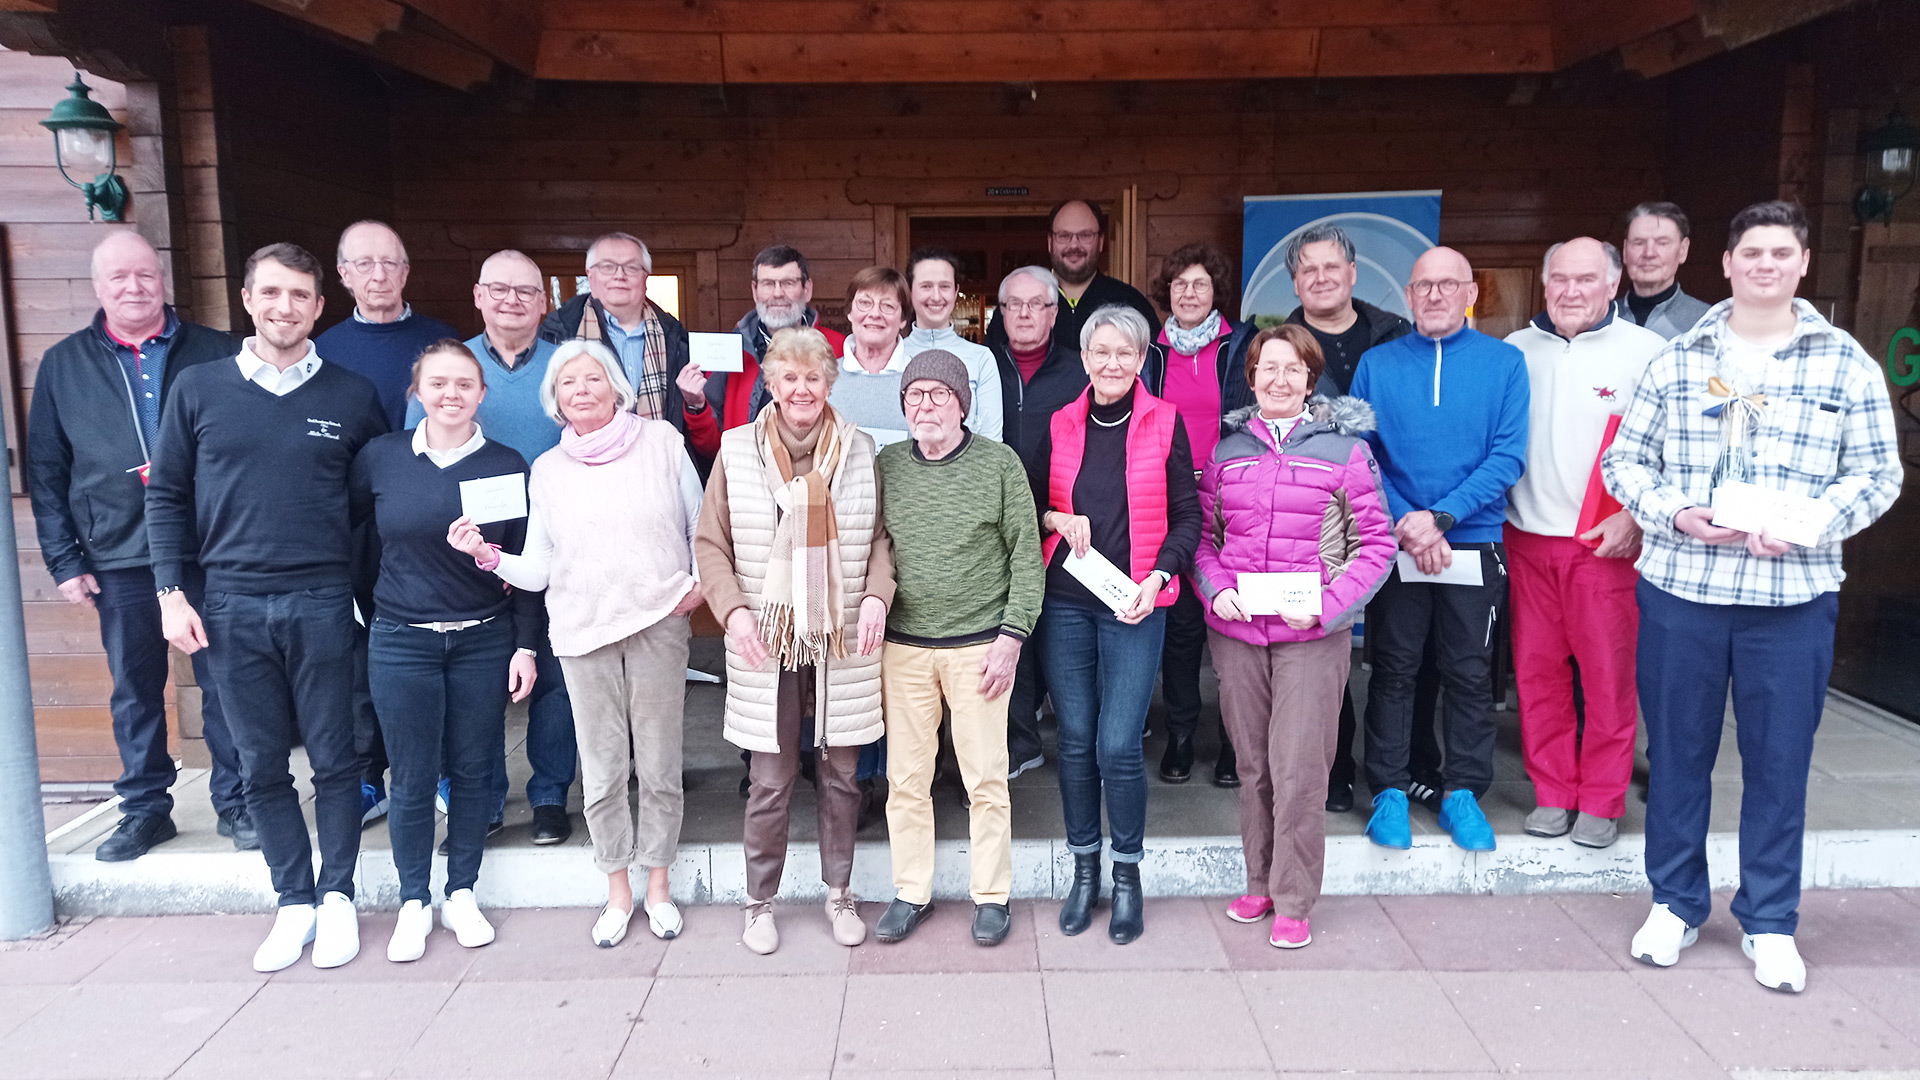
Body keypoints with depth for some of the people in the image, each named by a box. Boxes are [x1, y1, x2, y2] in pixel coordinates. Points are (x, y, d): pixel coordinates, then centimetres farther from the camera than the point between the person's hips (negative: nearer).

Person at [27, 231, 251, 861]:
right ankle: (145, 808, 24)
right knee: (135, 691, 10)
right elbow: (46, 471, 9)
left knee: (225, 682, 5)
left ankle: (235, 803, 17)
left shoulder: (214, 353, 4)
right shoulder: (63, 365, 8)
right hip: (119, 560, 2)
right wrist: (64, 560, 2)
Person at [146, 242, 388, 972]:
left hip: (323, 604, -1)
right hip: (232, 607, 1)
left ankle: (337, 897, 20)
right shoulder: (198, 389, 4)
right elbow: (166, 495, 8)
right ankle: (294, 901, 22)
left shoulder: (353, 397, 2)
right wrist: (172, 593, 1)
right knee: (262, 766, 9)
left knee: (334, 760, 6)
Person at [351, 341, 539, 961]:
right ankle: (414, 903, 22)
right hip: (401, 642, 0)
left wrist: (526, 646, -2)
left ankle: (462, 893, 26)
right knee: (413, 777, 5)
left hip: (484, 641, 1)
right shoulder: (379, 458, 0)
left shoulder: (507, 466, -1)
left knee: (473, 770, 9)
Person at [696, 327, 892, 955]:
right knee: (770, 782, 5)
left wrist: (876, 595, -7)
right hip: (766, 643, -1)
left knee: (841, 774, 11)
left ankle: (839, 893, 29)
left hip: (843, 643, 1)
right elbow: (710, 544, 4)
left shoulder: (860, 450, 3)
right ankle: (760, 903, 24)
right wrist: (733, 610, -10)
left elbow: (880, 536, 10)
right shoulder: (737, 451, -1)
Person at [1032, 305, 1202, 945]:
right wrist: (1059, 518, -6)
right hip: (1065, 601, 3)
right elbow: (1031, 502, 16)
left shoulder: (1164, 423, 1)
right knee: (1075, 740, 7)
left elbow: (1187, 518, 2)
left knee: (1118, 746, -5)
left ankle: (1128, 875, 16)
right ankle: (1084, 868, 24)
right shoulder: (1061, 425, 8)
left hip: (1134, 604, -2)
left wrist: (1156, 579, -11)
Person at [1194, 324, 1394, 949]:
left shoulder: (1344, 448, -1)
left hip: (1312, 636, -3)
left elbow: (1376, 542, -1)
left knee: (1297, 772, -5)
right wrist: (1216, 588, -5)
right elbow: (1202, 534, 14)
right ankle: (1259, 883, 27)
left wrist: (1328, 605, -13)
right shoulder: (1227, 451, 10)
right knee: (1253, 767, 12)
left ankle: (1293, 904, 10)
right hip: (1235, 633, 3)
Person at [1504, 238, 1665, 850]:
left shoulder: (1646, 352, -1)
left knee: (1609, 673, 1)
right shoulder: (1516, 350, 9)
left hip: (1608, 541, -3)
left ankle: (1602, 801, 15)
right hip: (1526, 537, 3)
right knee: (1537, 669, 7)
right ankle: (1553, 794, 21)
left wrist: (1635, 516, -12)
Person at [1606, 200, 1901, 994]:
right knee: (1677, 749, 10)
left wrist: (1806, 526, -15)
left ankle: (1769, 921, 23)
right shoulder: (1676, 360, 5)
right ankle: (1676, 903, 26)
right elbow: (1623, 460, 5)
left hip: (1793, 595, 0)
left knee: (1779, 758, 6)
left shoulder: (1846, 364, 4)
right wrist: (1677, 513, -13)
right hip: (1680, 586, 1)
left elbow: (1878, 473, 3)